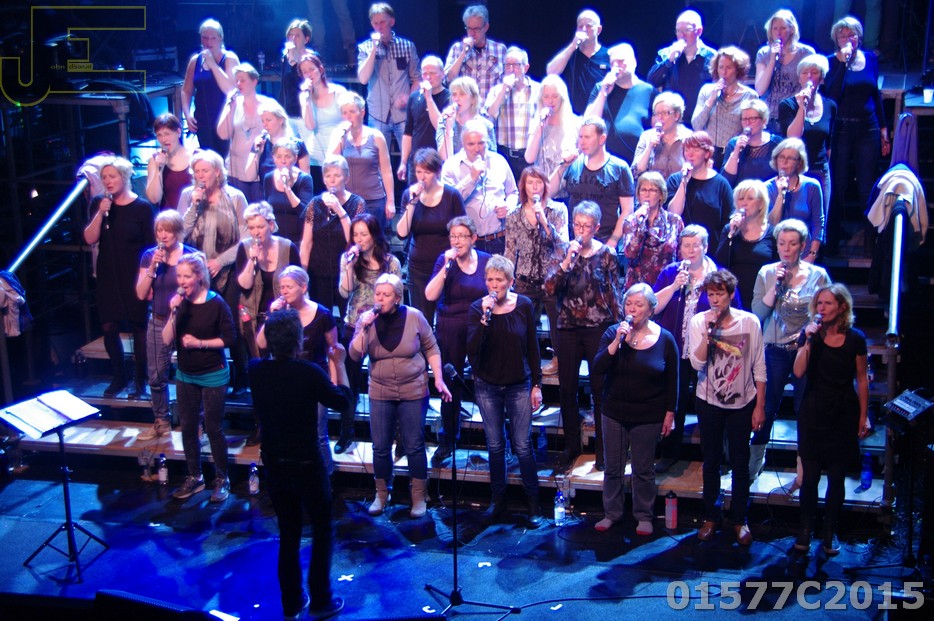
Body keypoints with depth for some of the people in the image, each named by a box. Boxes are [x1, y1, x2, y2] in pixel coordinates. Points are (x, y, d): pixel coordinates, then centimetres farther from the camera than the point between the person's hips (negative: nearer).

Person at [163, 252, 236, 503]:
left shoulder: (216, 303, -15)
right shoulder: (180, 303, -4)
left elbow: (229, 339, -12)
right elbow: (167, 340, -9)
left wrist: (200, 343, -19)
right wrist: (174, 313, -21)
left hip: (213, 376, -5)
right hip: (185, 375, 5)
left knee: (213, 428, 2)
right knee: (187, 427, 12)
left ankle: (222, 480, 16)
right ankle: (194, 477, 26)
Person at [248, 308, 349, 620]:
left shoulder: (256, 371, -9)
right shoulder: (309, 373, -21)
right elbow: (342, 400, -5)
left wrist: (271, 325, 13)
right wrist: (339, 364, 5)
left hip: (274, 465, 4)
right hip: (306, 465, -4)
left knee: (288, 535, 17)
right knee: (323, 531, 13)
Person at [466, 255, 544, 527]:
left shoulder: (524, 305, -8)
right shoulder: (477, 308, -8)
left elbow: (532, 348, -1)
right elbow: (471, 349, -19)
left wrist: (537, 384, -2)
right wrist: (485, 317, -28)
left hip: (519, 387, -1)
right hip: (487, 387, 1)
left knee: (523, 446, -1)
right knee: (495, 446, 10)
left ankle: (533, 502, 12)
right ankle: (498, 499, 24)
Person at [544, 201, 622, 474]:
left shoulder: (606, 254, -2)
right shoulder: (564, 251, 2)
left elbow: (614, 294, 3)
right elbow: (549, 288, -8)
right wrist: (567, 261, -19)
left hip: (598, 328, -2)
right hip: (568, 328, 2)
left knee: (600, 389, 3)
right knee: (567, 388, 6)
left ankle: (603, 449, 14)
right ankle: (571, 446, 21)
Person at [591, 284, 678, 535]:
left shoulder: (664, 339, -7)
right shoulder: (613, 333, -4)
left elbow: (672, 381, 0)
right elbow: (596, 369, -15)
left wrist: (670, 413, -1)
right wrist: (617, 342, -24)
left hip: (648, 417, -2)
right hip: (615, 413, 2)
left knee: (644, 470, 9)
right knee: (613, 467, 11)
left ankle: (644, 516, 24)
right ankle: (611, 513, 26)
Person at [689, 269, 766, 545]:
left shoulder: (749, 322, -8)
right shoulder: (698, 321, -7)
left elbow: (759, 367, -3)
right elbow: (697, 363, -16)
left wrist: (760, 406, -3)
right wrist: (708, 332, -26)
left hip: (742, 403, -1)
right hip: (709, 402, 1)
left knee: (740, 463, 6)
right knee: (711, 462, 12)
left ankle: (739, 520, 20)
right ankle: (710, 517, 25)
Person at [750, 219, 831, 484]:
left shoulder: (819, 275, -1)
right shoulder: (767, 273, 1)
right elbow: (758, 313, -5)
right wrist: (775, 286, -15)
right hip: (774, 350, 1)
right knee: (766, 408, 8)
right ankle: (755, 462, 24)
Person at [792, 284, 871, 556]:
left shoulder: (855, 339, -4)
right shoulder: (811, 335, -2)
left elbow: (862, 379, 3)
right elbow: (798, 372, -13)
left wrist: (863, 416, 3)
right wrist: (809, 341, -22)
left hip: (844, 415, 0)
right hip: (813, 413, 0)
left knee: (836, 477, 5)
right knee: (810, 475, 3)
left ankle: (830, 532, 16)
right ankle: (805, 529, 14)